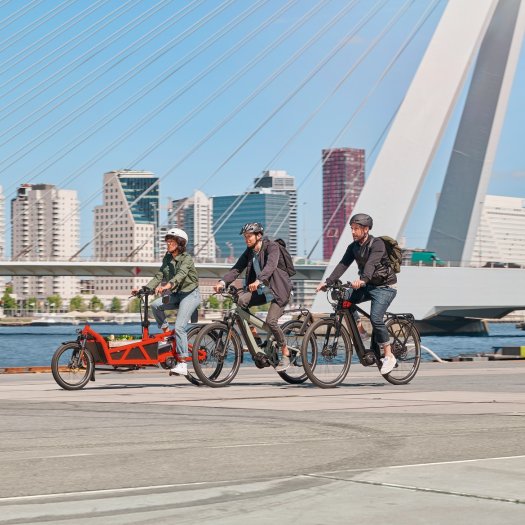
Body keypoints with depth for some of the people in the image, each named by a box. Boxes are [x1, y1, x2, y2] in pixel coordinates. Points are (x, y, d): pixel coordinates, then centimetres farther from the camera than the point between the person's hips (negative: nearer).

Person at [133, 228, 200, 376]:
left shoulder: (187, 258, -16)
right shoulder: (167, 258, 6)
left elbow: (181, 274, -34)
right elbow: (159, 276, 2)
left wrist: (167, 286, -51)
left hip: (190, 294, -7)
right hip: (176, 294, 7)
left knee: (179, 327, -19)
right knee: (155, 305, -20)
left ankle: (183, 364, -16)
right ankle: (166, 332, -1)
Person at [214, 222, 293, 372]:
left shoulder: (272, 247, -15)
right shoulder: (249, 252, 4)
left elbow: (270, 266, -33)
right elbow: (237, 269, -5)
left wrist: (258, 281, -50)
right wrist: (222, 282, -22)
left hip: (279, 289, -6)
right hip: (262, 290, 6)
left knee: (270, 321, -21)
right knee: (241, 299, -22)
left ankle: (285, 353, -2)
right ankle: (252, 333, -6)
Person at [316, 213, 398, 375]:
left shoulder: (377, 244, -19)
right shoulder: (353, 247, 1)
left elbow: (371, 263, -37)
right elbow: (343, 265, -9)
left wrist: (362, 280, -54)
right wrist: (327, 282, -22)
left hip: (385, 286, -7)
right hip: (367, 286, 7)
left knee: (375, 318, -23)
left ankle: (389, 356, -12)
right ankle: (360, 332, 4)